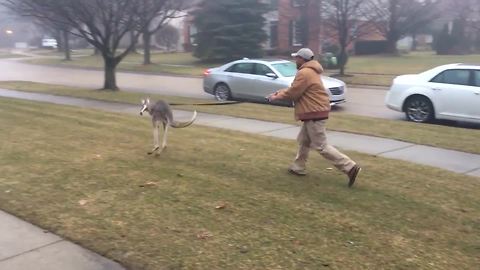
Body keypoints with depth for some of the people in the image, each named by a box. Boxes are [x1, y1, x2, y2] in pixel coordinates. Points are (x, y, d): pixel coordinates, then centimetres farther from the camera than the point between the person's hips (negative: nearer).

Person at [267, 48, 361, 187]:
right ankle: (299, 167, 30)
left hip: (315, 114, -11)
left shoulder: (304, 73, -18)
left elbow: (293, 93, -16)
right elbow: (294, 88, 21)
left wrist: (277, 97, -2)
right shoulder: (309, 71, 17)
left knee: (321, 146, -8)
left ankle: (350, 167, -9)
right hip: (314, 113, 11)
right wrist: (280, 92, 11)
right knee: (303, 141, 20)